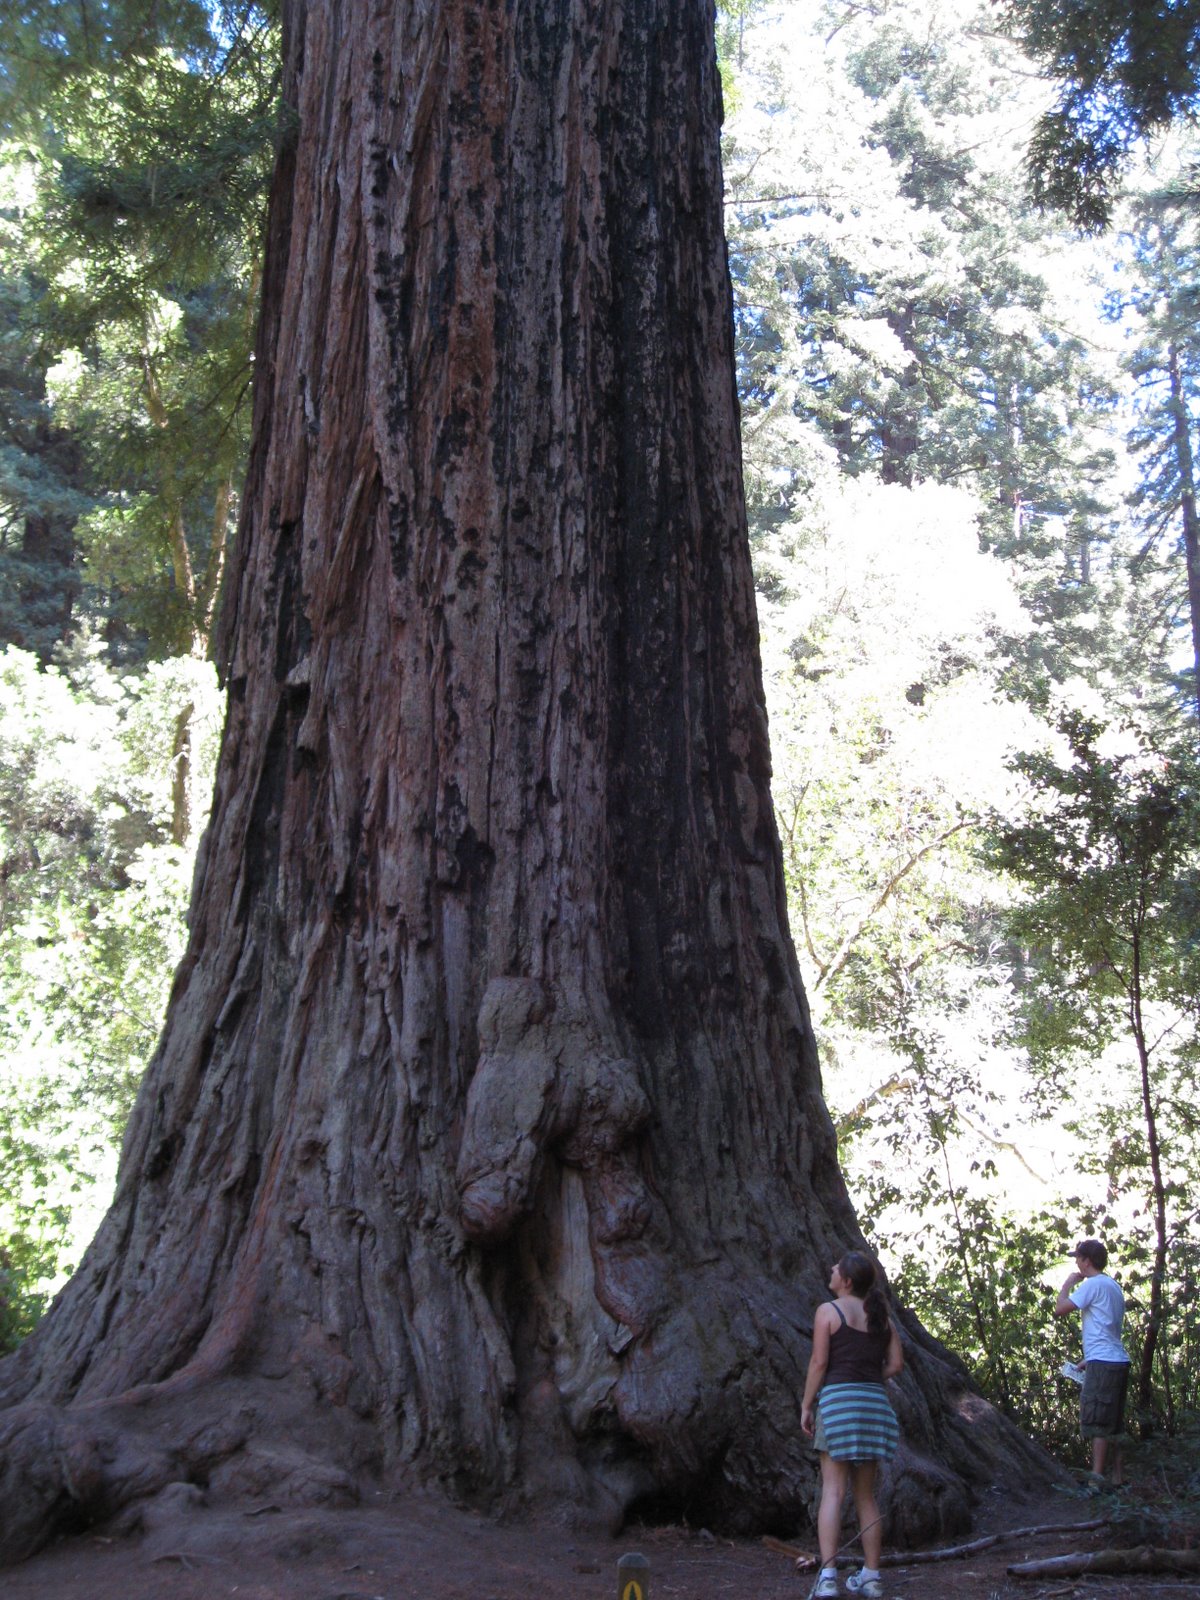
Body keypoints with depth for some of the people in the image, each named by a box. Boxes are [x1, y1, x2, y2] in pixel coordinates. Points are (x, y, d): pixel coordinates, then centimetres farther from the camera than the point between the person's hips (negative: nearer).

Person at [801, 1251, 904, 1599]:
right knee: (866, 1494, 12)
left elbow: (819, 1362, -9)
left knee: (833, 1491, -5)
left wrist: (806, 1405, -3)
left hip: (837, 1400, -5)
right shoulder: (882, 1316, 11)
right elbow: (896, 1364, 7)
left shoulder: (828, 1311, -4)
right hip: (876, 1402, 5)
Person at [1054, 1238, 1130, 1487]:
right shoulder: (1113, 1286, 19)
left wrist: (1068, 1283, 1)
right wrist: (1089, 1359, 23)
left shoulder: (1093, 1284, -10)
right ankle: (1117, 1475, 15)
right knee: (1112, 1424, 13)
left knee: (1097, 1422, -8)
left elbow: (1060, 1309, -14)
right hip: (1118, 1361, 9)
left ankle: (1097, 1477, -9)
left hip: (1103, 1363, -9)